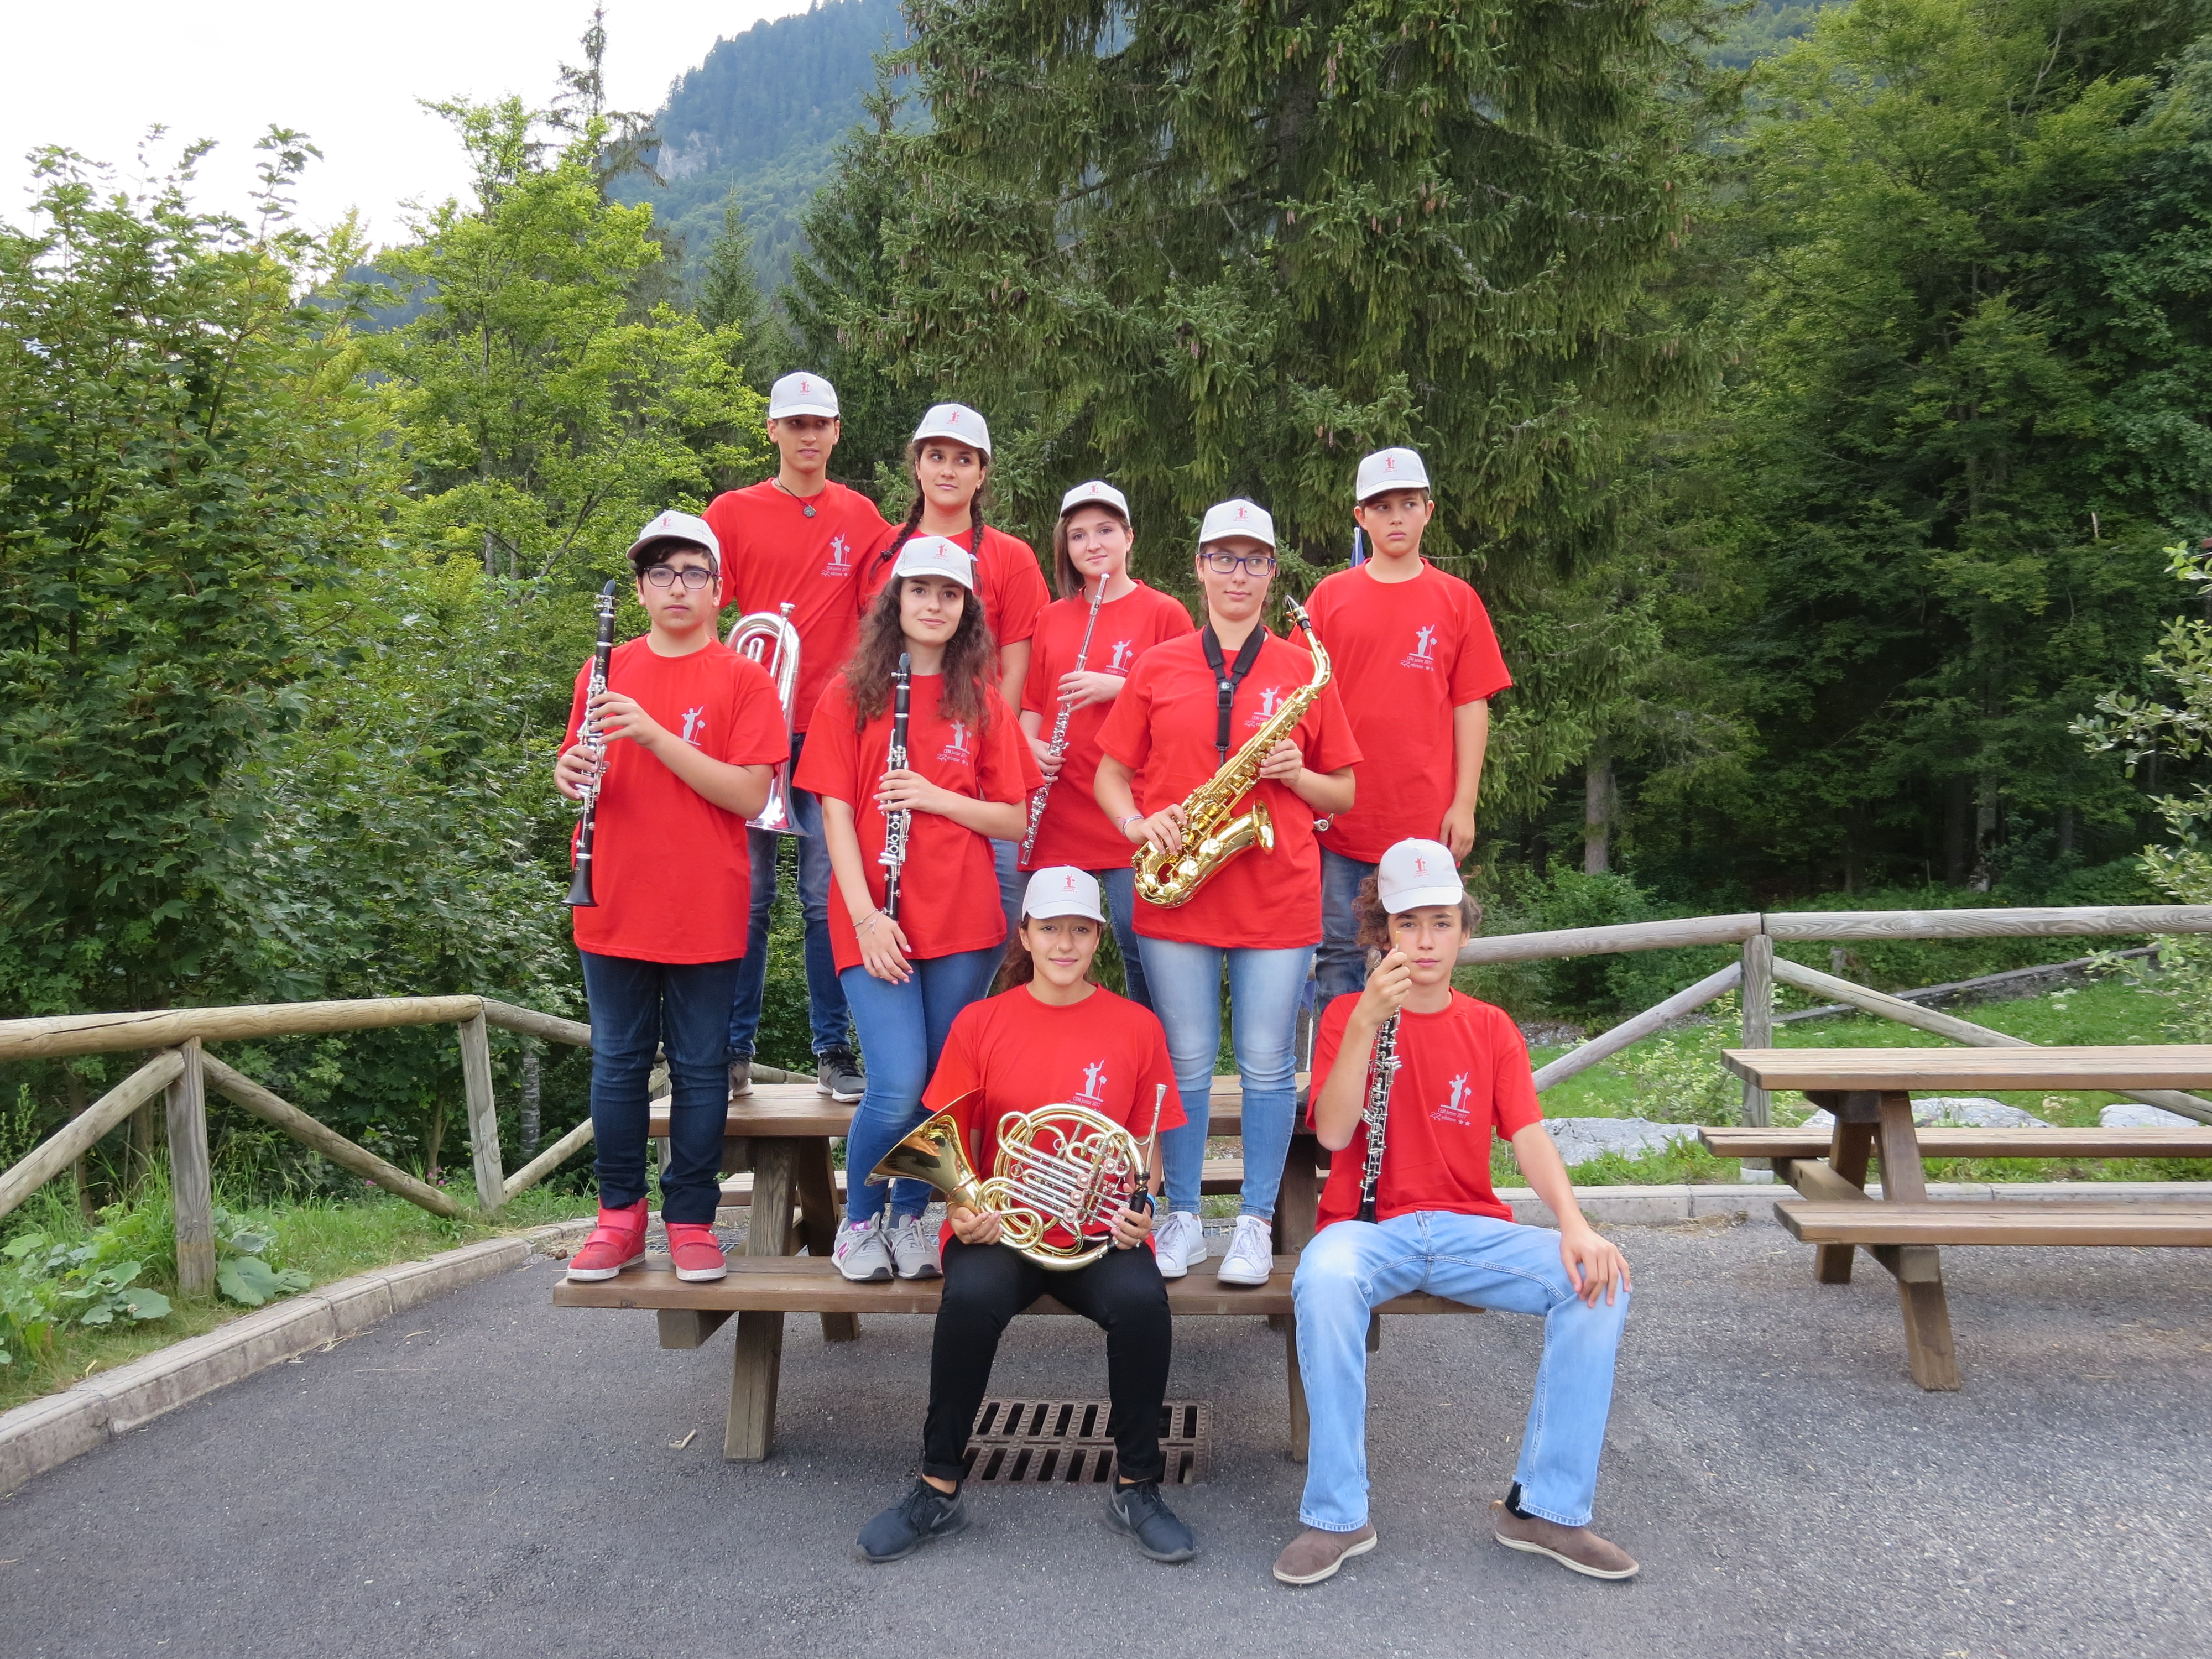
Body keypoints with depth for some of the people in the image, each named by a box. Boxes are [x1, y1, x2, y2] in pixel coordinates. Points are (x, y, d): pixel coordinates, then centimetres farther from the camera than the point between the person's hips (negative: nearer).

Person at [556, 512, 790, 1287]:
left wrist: (653, 735, -20)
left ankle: (691, 1220, 18)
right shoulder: (606, 671, 9)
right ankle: (620, 1216, 23)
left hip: (706, 911, -3)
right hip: (616, 905, 3)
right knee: (617, 1063, 10)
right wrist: (572, 772, -9)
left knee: (699, 1069, 6)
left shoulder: (743, 679, -3)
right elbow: (576, 770, 15)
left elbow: (750, 795, -12)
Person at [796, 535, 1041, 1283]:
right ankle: (858, 1220, 13)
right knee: (899, 1087, -12)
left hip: (962, 919, 2)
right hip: (875, 921, -2)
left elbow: (1015, 821, 7)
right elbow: (836, 812, -1)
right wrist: (866, 916, -12)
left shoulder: (982, 702, 9)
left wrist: (938, 797, -10)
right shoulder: (851, 693, 5)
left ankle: (909, 1217, 27)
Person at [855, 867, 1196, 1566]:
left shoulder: (1135, 1027, 6)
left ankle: (1135, 1487, -7)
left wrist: (1137, 1210, -9)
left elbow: (1146, 1149, 10)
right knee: (971, 1296, -33)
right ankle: (939, 1489, -10)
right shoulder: (980, 1023, 6)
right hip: (1000, 1228, 0)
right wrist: (961, 1210, -10)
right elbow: (953, 1140, 8)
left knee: (1142, 1301, -32)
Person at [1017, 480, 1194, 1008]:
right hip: (1059, 814, 4)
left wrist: (1118, 687, -14)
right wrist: (1032, 744, 1)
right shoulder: (1051, 618, 14)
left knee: (1139, 945, -2)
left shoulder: (1163, 613, 1)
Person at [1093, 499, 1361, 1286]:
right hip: (1176, 893, 1)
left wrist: (1296, 774, -10)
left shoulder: (1303, 671, 6)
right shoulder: (1157, 668, 8)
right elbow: (1110, 773, 11)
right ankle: (1182, 1219, 21)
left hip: (1277, 894, 0)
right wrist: (1136, 823, -9)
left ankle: (1256, 1223, 19)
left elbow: (1344, 795, 9)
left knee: (1266, 1064, 4)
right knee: (1187, 1061, 7)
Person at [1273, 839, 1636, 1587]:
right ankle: (1337, 1516, -21)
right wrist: (1368, 1021, -21)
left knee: (1598, 1281, -22)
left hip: (1470, 1230, 3)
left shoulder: (1492, 1028, 10)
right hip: (1371, 1228, -3)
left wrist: (1575, 1225, -20)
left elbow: (1529, 1136, -2)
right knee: (1323, 1279, -36)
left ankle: (1545, 1506, -9)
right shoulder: (1349, 1014, 2)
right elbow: (1333, 1132, -12)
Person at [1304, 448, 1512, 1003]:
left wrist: (1464, 804, -1)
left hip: (1423, 820, 0)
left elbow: (1471, 707, 5)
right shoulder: (1330, 595, 6)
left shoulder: (1457, 600, 5)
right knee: (1338, 957, 5)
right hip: (1339, 816, 0)